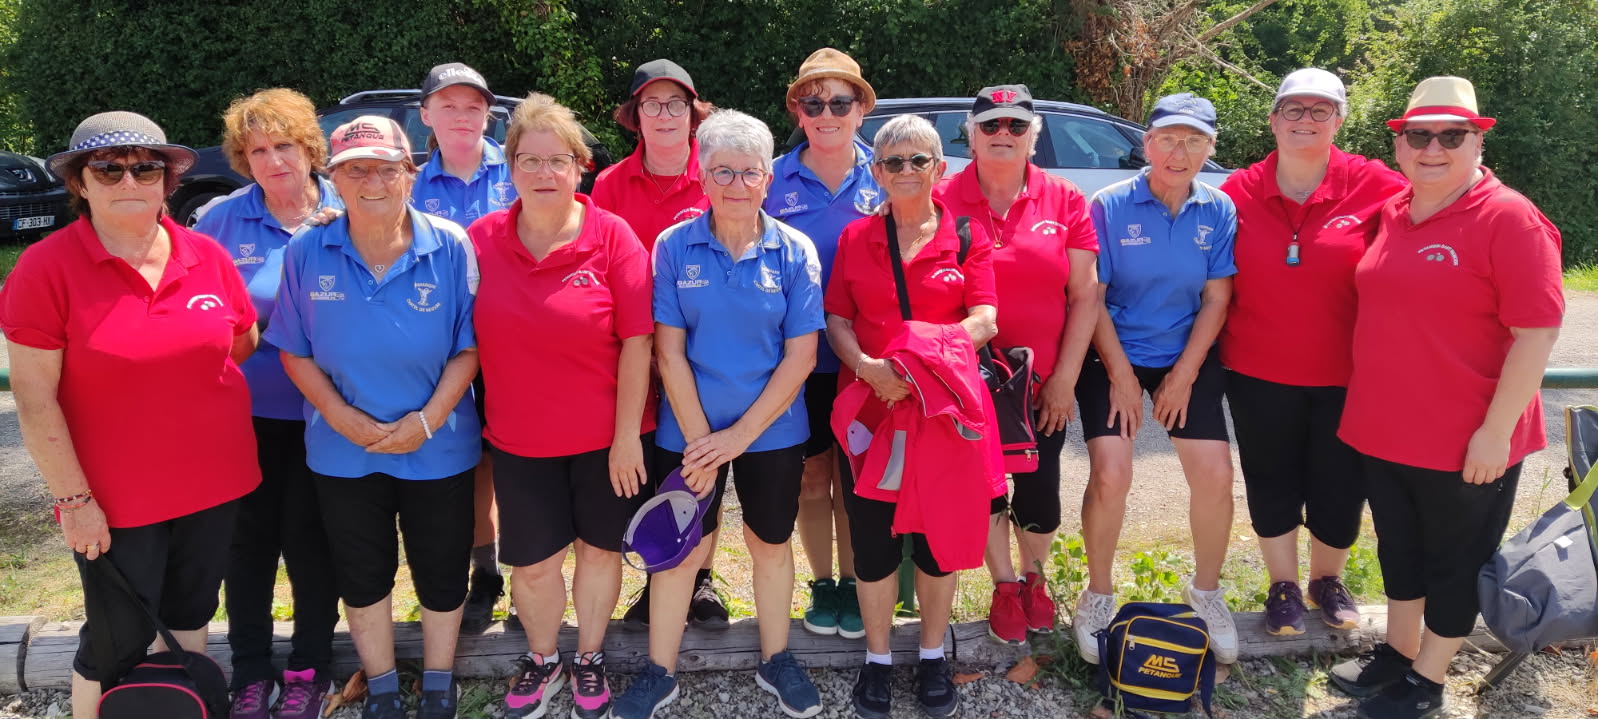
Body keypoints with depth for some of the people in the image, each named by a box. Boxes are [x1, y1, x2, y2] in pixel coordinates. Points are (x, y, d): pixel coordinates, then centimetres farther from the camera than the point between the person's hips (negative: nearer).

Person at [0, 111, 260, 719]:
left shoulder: (208, 257, -2)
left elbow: (243, 344, 14)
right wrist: (73, 499, -13)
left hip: (214, 483, 4)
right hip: (114, 501, -4)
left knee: (188, 618, 21)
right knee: (119, 643, 9)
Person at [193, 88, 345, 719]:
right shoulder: (220, 220, -1)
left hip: (321, 412, -1)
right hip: (246, 410, 1)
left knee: (309, 537, 7)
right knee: (251, 536, 10)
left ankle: (311, 667, 26)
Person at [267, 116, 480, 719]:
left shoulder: (450, 247, -10)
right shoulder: (307, 253, -6)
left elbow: (468, 348, -9)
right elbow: (296, 353, -1)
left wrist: (428, 420, -18)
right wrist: (343, 418, -14)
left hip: (438, 449, -1)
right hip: (343, 453, 2)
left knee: (440, 574, 13)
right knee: (362, 577, 16)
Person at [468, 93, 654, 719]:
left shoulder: (612, 237, -10)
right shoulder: (481, 240, -4)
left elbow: (637, 341, -11)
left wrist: (628, 434, -12)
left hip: (606, 434, -1)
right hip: (519, 438, 2)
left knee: (600, 548, 13)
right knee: (532, 562, 10)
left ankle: (589, 659, 37)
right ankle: (540, 659, 38)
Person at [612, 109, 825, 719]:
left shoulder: (795, 252, -7)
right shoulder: (674, 247, -7)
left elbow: (801, 355, -9)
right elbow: (669, 350, -8)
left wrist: (741, 434, -13)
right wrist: (699, 440, -12)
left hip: (772, 432, 1)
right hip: (688, 433, 0)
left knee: (771, 544, 17)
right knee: (680, 551, 11)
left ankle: (775, 660, 37)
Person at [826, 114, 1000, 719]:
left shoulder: (968, 236, 3)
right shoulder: (855, 238, 8)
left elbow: (984, 321, -6)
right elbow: (836, 318, 4)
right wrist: (867, 365, -16)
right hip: (869, 404, 1)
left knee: (938, 534, 8)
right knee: (873, 539, 5)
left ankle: (933, 657, 29)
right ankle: (877, 658, 25)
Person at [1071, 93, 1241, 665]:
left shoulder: (1219, 210, -2)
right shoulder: (1110, 205, -10)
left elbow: (1216, 298, -2)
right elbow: (1091, 298, -9)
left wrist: (1184, 375, -8)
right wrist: (1121, 375, -11)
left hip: (1188, 359, 3)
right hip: (1113, 356, -2)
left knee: (1215, 476, -5)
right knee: (1110, 475, -15)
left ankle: (1206, 591, 21)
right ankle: (1098, 594, 9)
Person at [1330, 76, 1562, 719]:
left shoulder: (1508, 220, -14)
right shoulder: (1390, 214, 5)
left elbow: (1538, 331, -17)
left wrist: (1495, 431, -19)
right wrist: (1369, 404, 12)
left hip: (1464, 441, -6)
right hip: (1383, 429, 6)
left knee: (1454, 561, 11)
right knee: (1399, 546, 20)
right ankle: (1397, 653, 38)